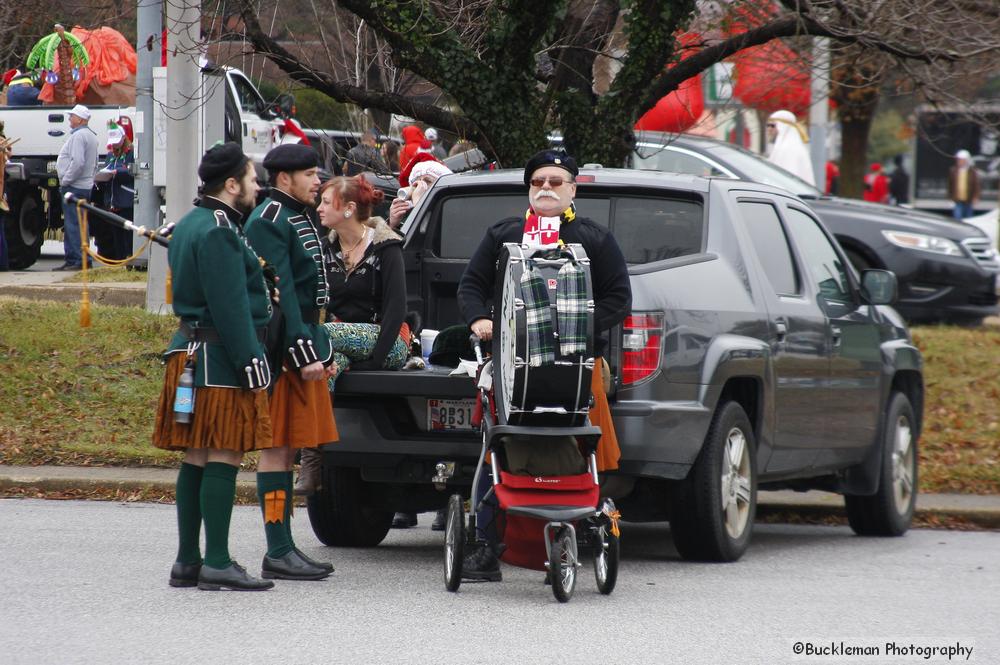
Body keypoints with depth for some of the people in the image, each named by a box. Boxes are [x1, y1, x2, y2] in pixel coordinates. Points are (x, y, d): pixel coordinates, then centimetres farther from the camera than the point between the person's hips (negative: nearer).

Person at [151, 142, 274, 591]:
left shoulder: (188, 226, 16)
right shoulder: (219, 231, -15)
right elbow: (231, 306, -20)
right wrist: (250, 363, -19)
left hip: (191, 349, 10)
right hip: (221, 363, -10)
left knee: (197, 460, 11)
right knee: (224, 459, -8)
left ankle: (187, 562, 13)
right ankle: (217, 563, -9)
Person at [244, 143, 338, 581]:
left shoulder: (299, 220, 19)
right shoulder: (269, 222, -13)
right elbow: (280, 294, -19)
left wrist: (323, 351, 22)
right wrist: (303, 355, -22)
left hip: (301, 349, 10)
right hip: (283, 354, -10)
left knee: (288, 447, 11)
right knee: (277, 448, -8)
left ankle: (283, 548, 14)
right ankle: (279, 553, -8)